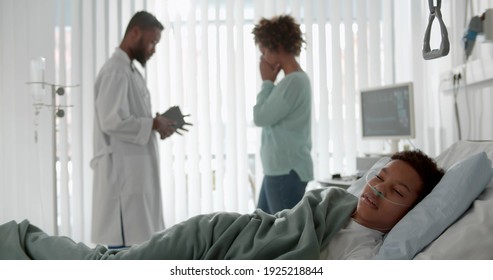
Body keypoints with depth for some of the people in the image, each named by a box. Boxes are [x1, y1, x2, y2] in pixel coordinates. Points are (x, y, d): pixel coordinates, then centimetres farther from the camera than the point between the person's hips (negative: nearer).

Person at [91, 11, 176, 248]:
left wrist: (156, 123, 6)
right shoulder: (116, 71, -14)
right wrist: (153, 124, -13)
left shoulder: (130, 70, 17)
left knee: (138, 240, 14)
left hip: (136, 172, 10)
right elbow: (112, 121, -23)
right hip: (122, 173, -10)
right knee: (122, 242, -5)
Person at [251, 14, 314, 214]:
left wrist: (267, 82, -5)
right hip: (279, 169, 10)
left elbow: (260, 117, -12)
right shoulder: (294, 79, 13)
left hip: (287, 171, -10)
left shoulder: (293, 81, -17)